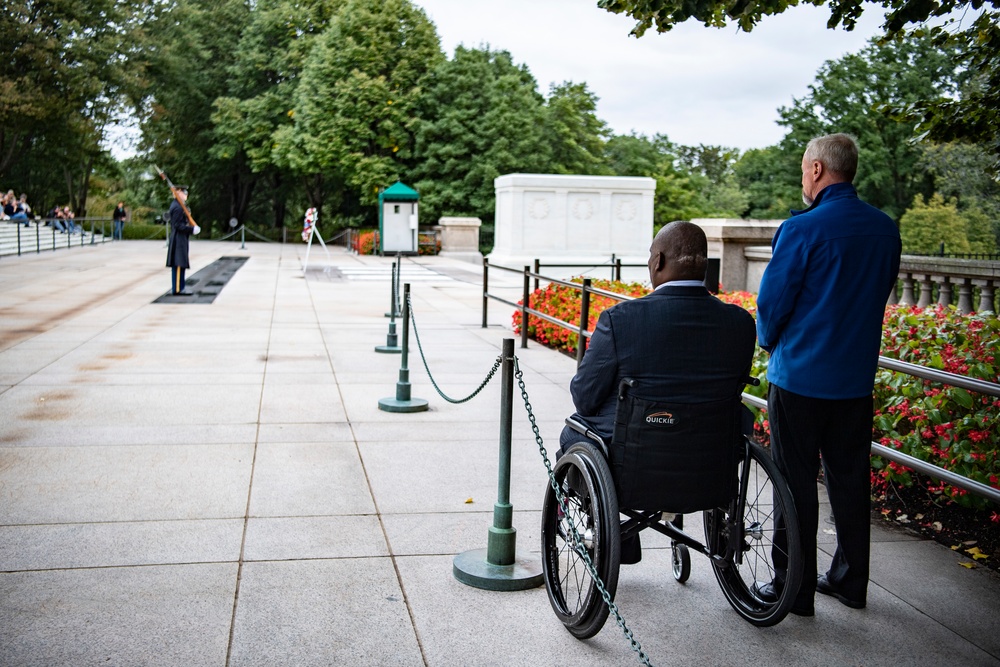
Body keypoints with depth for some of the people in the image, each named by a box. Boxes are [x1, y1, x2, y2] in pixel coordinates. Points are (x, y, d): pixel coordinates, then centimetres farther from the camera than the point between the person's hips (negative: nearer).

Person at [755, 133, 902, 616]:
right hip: (857, 377, 6)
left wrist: (769, 341, 8)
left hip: (799, 377, -6)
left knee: (795, 483, 4)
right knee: (850, 480, 16)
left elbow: (772, 302, -12)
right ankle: (850, 581, 27)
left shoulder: (802, 229, -17)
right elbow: (881, 292, 13)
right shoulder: (886, 229, 3)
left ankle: (794, 588, 13)